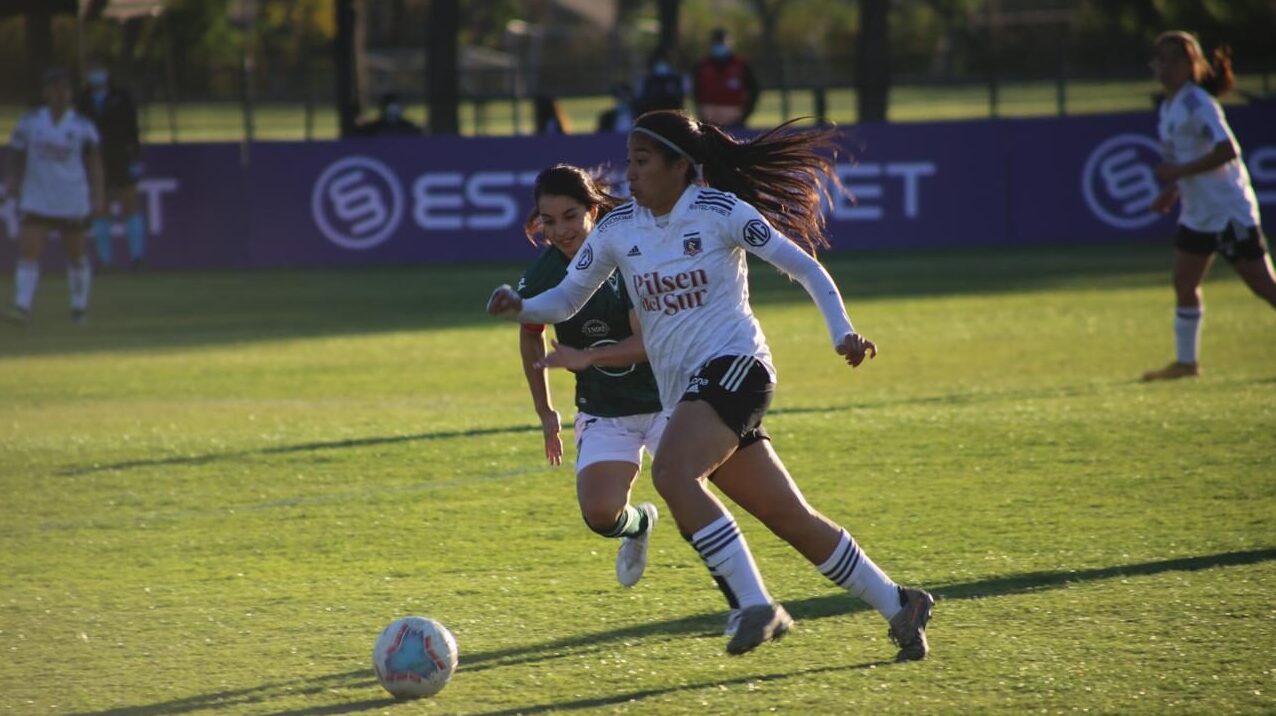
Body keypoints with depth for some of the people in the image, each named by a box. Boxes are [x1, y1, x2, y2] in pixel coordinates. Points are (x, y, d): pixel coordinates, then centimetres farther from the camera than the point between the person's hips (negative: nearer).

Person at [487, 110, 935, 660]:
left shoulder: (720, 212, -7)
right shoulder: (616, 228, 8)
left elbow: (804, 267, -3)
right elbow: (565, 299, 13)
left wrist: (843, 333, -13)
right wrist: (520, 307, -7)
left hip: (733, 365, -6)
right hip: (683, 390, 6)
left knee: (670, 473, -29)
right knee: (790, 519, 7)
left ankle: (757, 604, -27)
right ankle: (898, 606, 21)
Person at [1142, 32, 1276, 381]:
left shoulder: (1197, 104, -18)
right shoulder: (1169, 107, 11)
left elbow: (1226, 151, -26)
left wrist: (1177, 173, -25)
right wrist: (1172, 191, 9)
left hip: (1228, 210, -9)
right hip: (1196, 212, 9)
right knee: (1184, 284, 9)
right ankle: (1186, 361, 16)